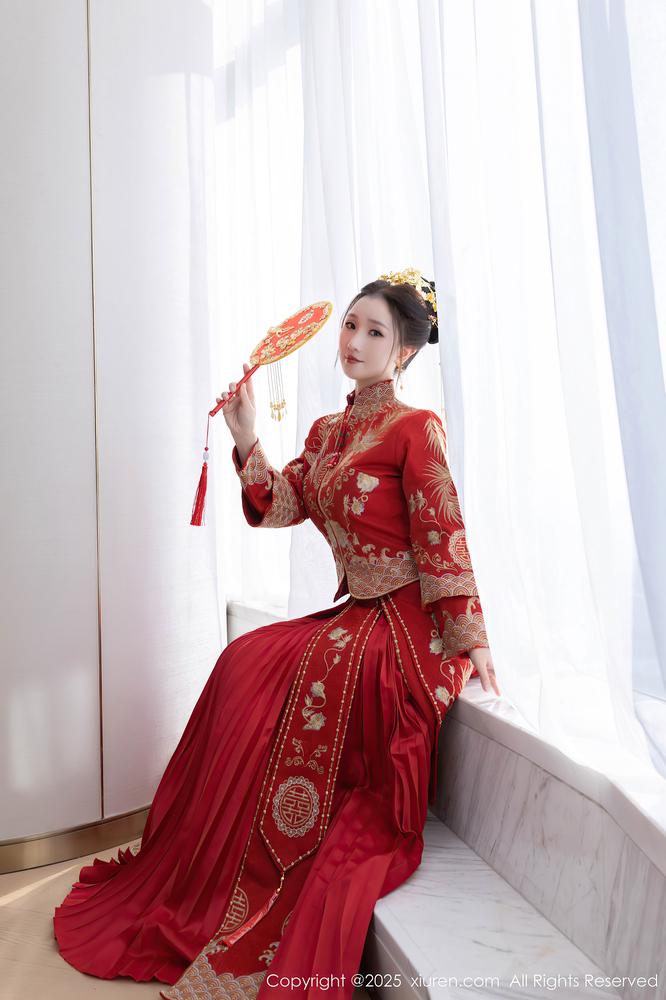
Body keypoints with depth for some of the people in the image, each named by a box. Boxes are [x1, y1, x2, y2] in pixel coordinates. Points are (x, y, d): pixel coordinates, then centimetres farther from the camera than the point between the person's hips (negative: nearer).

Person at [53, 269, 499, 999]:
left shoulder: (415, 428, -10)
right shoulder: (327, 432, 12)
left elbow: (443, 538, -14)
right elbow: (279, 507, 6)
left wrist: (471, 639, -14)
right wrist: (247, 442, -6)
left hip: (410, 625, -7)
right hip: (357, 615, 7)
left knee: (261, 675, -21)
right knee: (249, 663, -8)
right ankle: (202, 888, 9)